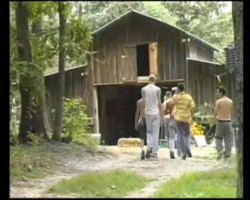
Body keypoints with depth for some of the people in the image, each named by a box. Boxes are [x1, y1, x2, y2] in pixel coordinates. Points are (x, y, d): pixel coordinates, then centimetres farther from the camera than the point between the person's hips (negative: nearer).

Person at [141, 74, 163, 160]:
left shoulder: (143, 89, 2)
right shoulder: (157, 89, -2)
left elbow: (143, 102, 3)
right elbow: (159, 103, -3)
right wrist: (162, 116, 3)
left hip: (147, 113, 2)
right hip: (156, 113, -2)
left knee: (149, 131, 16)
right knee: (155, 133, 2)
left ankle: (149, 147, -6)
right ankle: (154, 153, 1)